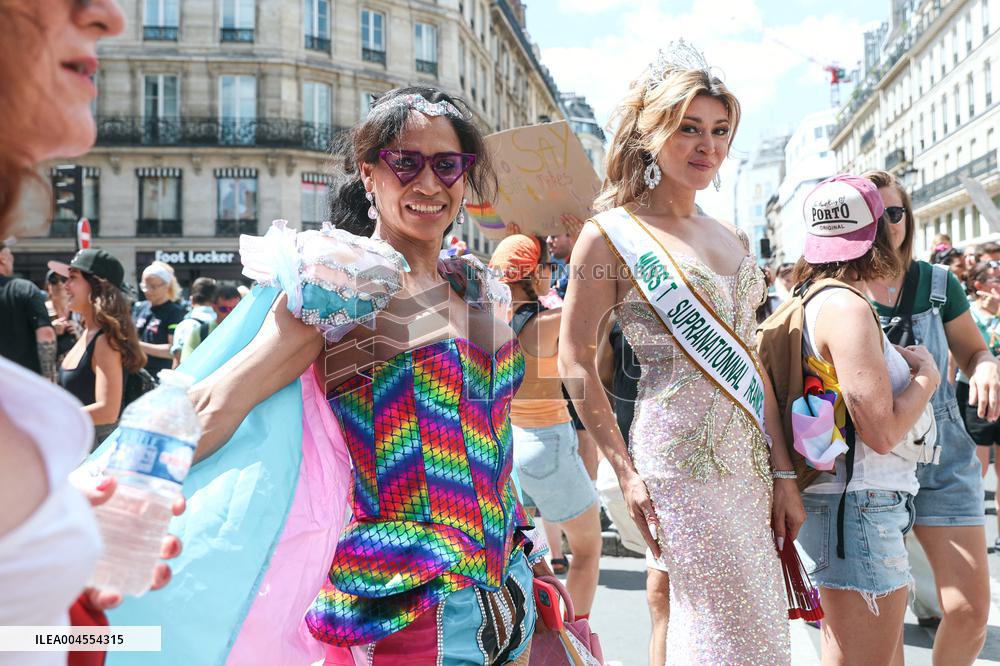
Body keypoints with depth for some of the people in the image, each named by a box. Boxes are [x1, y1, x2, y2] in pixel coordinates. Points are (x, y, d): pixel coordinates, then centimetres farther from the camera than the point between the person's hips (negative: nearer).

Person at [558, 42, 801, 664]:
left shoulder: (732, 239, 12)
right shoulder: (613, 234, -7)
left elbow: (750, 362, 13)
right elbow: (576, 362, -7)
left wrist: (784, 473, 10)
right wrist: (626, 470, -11)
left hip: (749, 456, 7)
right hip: (681, 459, -6)